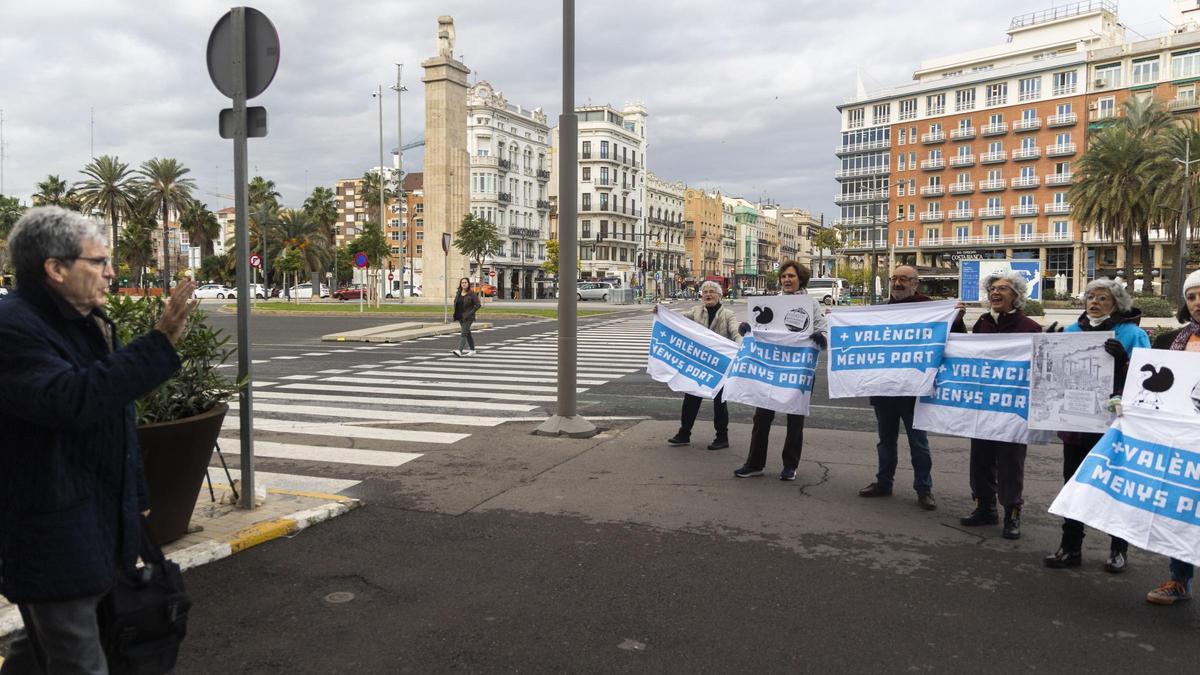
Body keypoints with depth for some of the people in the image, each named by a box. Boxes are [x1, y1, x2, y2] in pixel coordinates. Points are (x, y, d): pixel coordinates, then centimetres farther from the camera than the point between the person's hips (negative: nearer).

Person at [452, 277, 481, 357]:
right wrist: (456, 314, 7)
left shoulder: (472, 294, -10)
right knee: (467, 333, 15)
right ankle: (472, 350, 25)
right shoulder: (458, 293, 8)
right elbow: (455, 303, 20)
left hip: (468, 317, -7)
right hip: (460, 317, 7)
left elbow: (478, 304, -13)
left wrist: (470, 313, -18)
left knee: (463, 334, -15)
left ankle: (459, 351, -23)